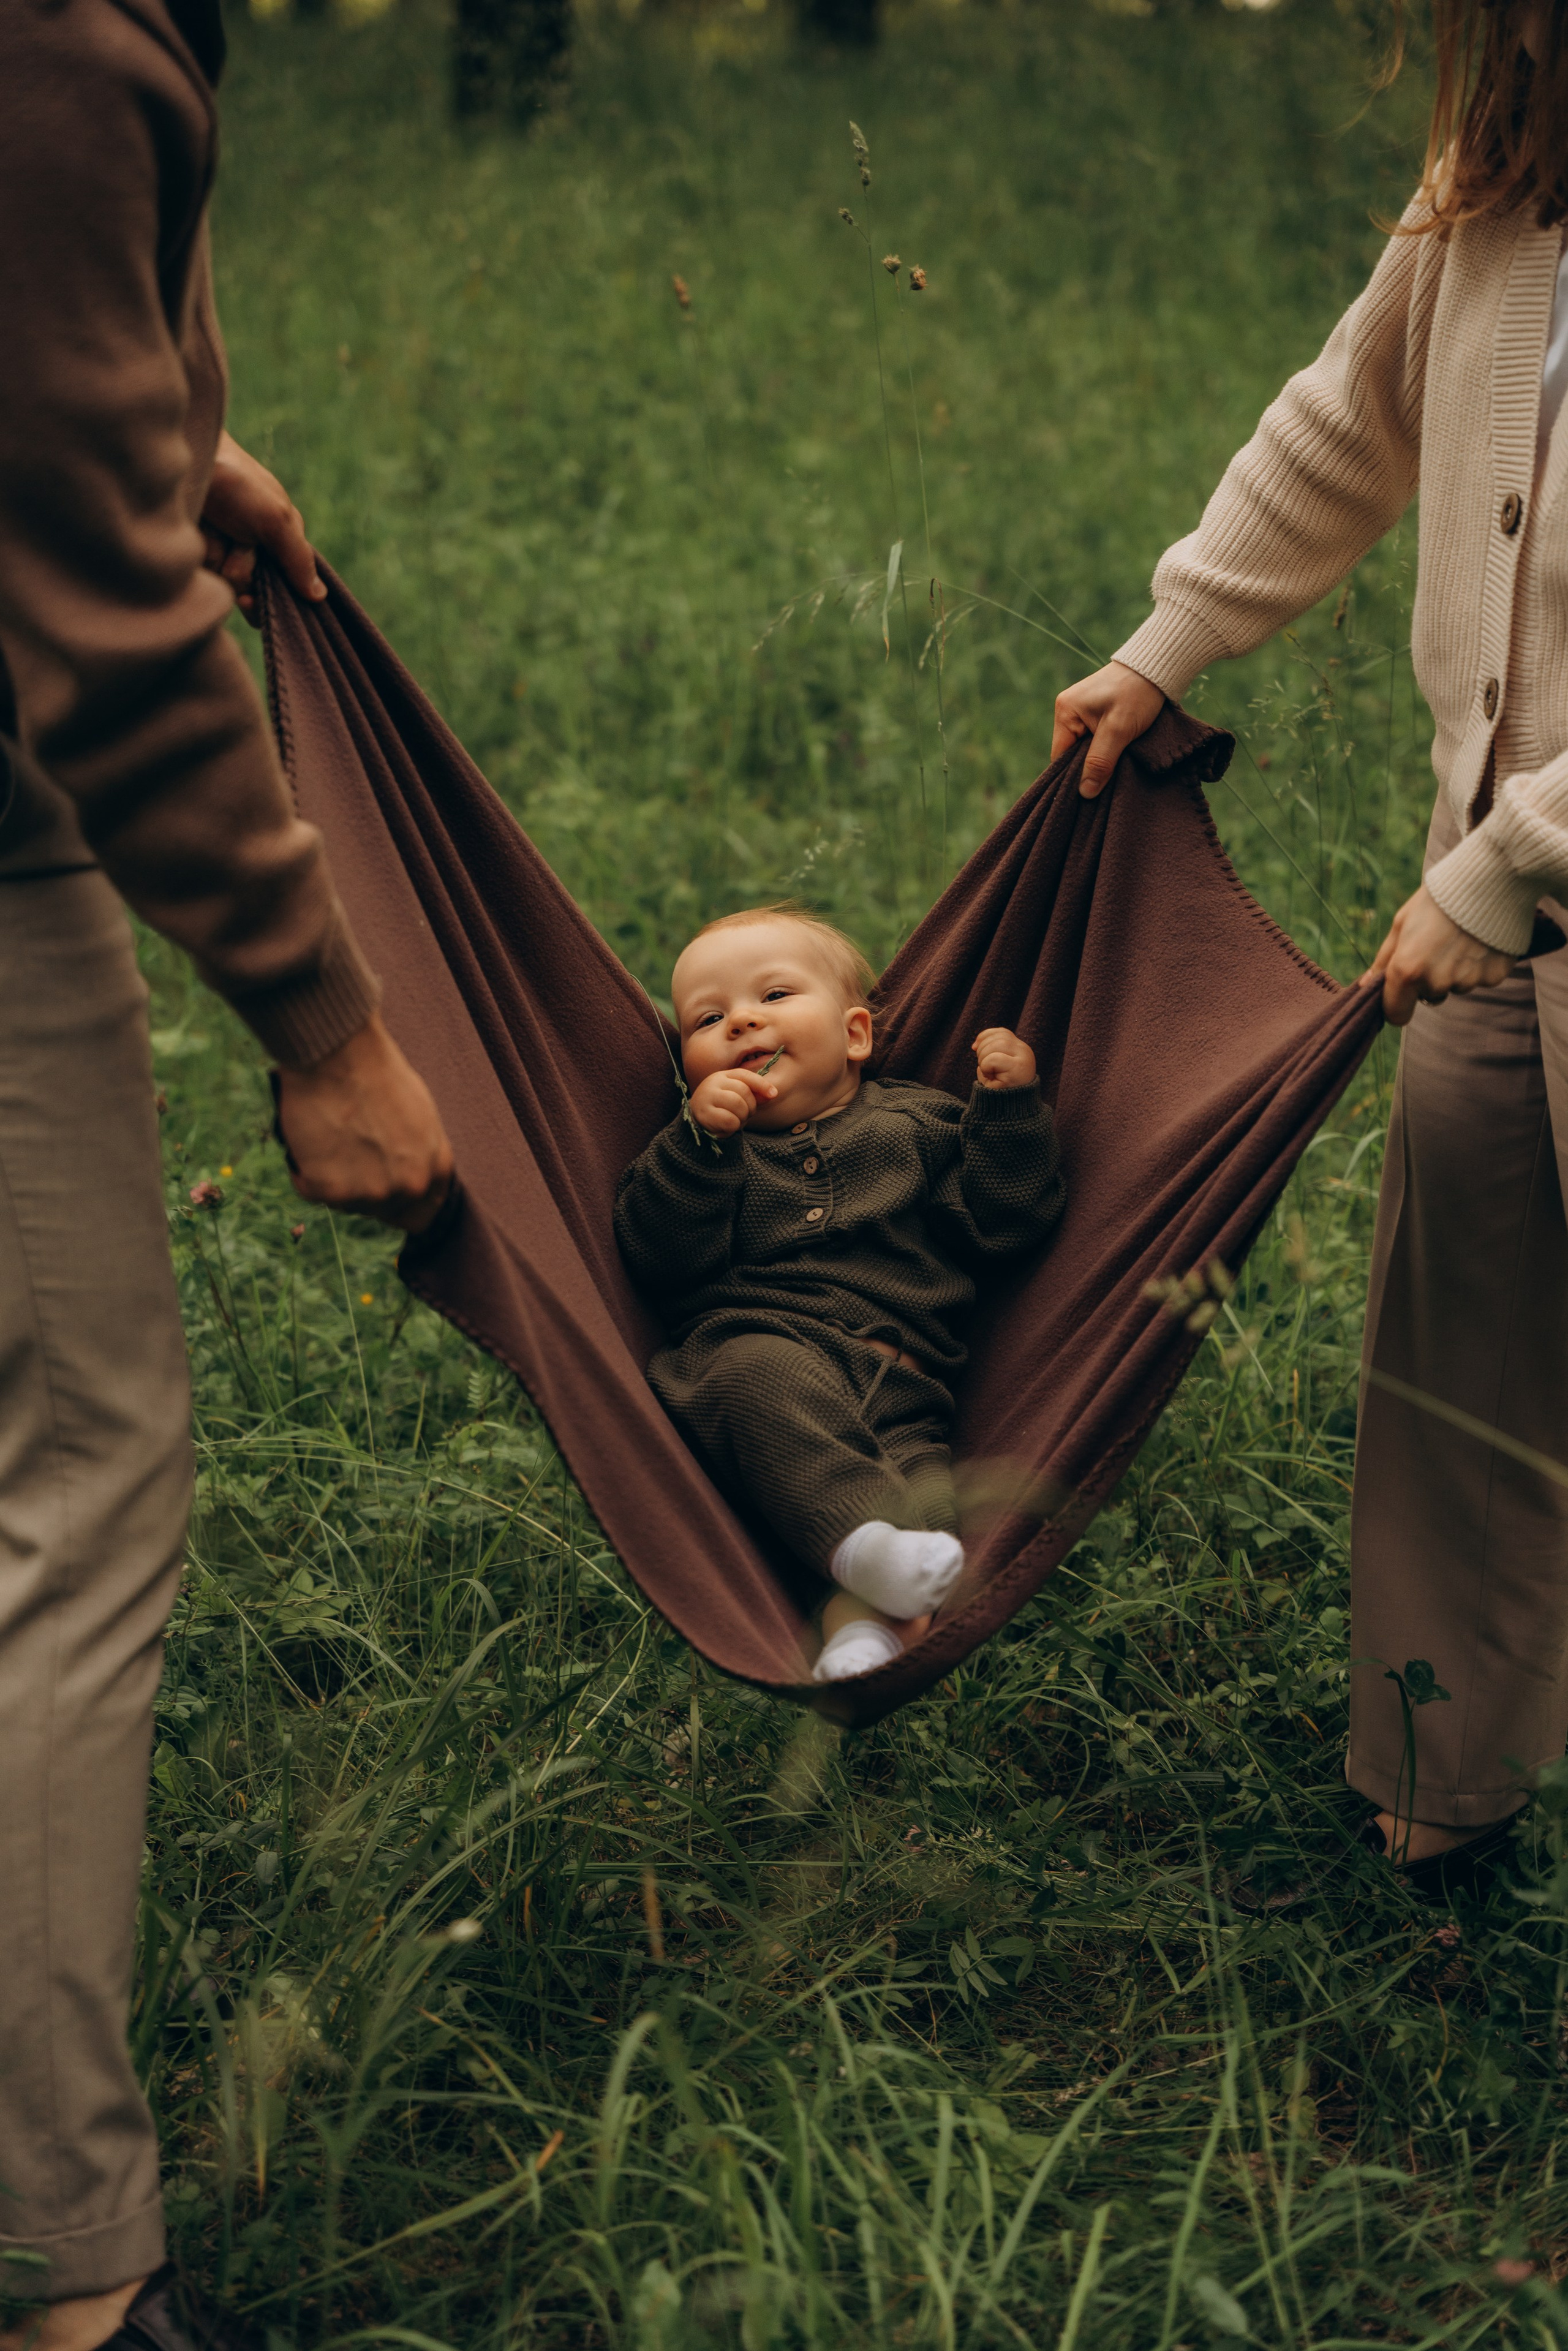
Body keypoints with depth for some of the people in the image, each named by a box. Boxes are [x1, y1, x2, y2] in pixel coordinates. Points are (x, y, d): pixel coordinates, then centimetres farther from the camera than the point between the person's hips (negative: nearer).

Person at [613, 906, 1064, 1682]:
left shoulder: (916, 1124, 28)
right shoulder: (699, 1147, 26)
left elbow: (1006, 1223, 17)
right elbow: (661, 1260, 7)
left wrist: (1010, 1106, 9)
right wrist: (699, 1140, -4)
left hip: (900, 1384, 2)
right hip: (749, 1342, -1)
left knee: (926, 1487, -32)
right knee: (761, 1381, -40)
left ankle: (868, 1616, -53)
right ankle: (858, 1541, -55)